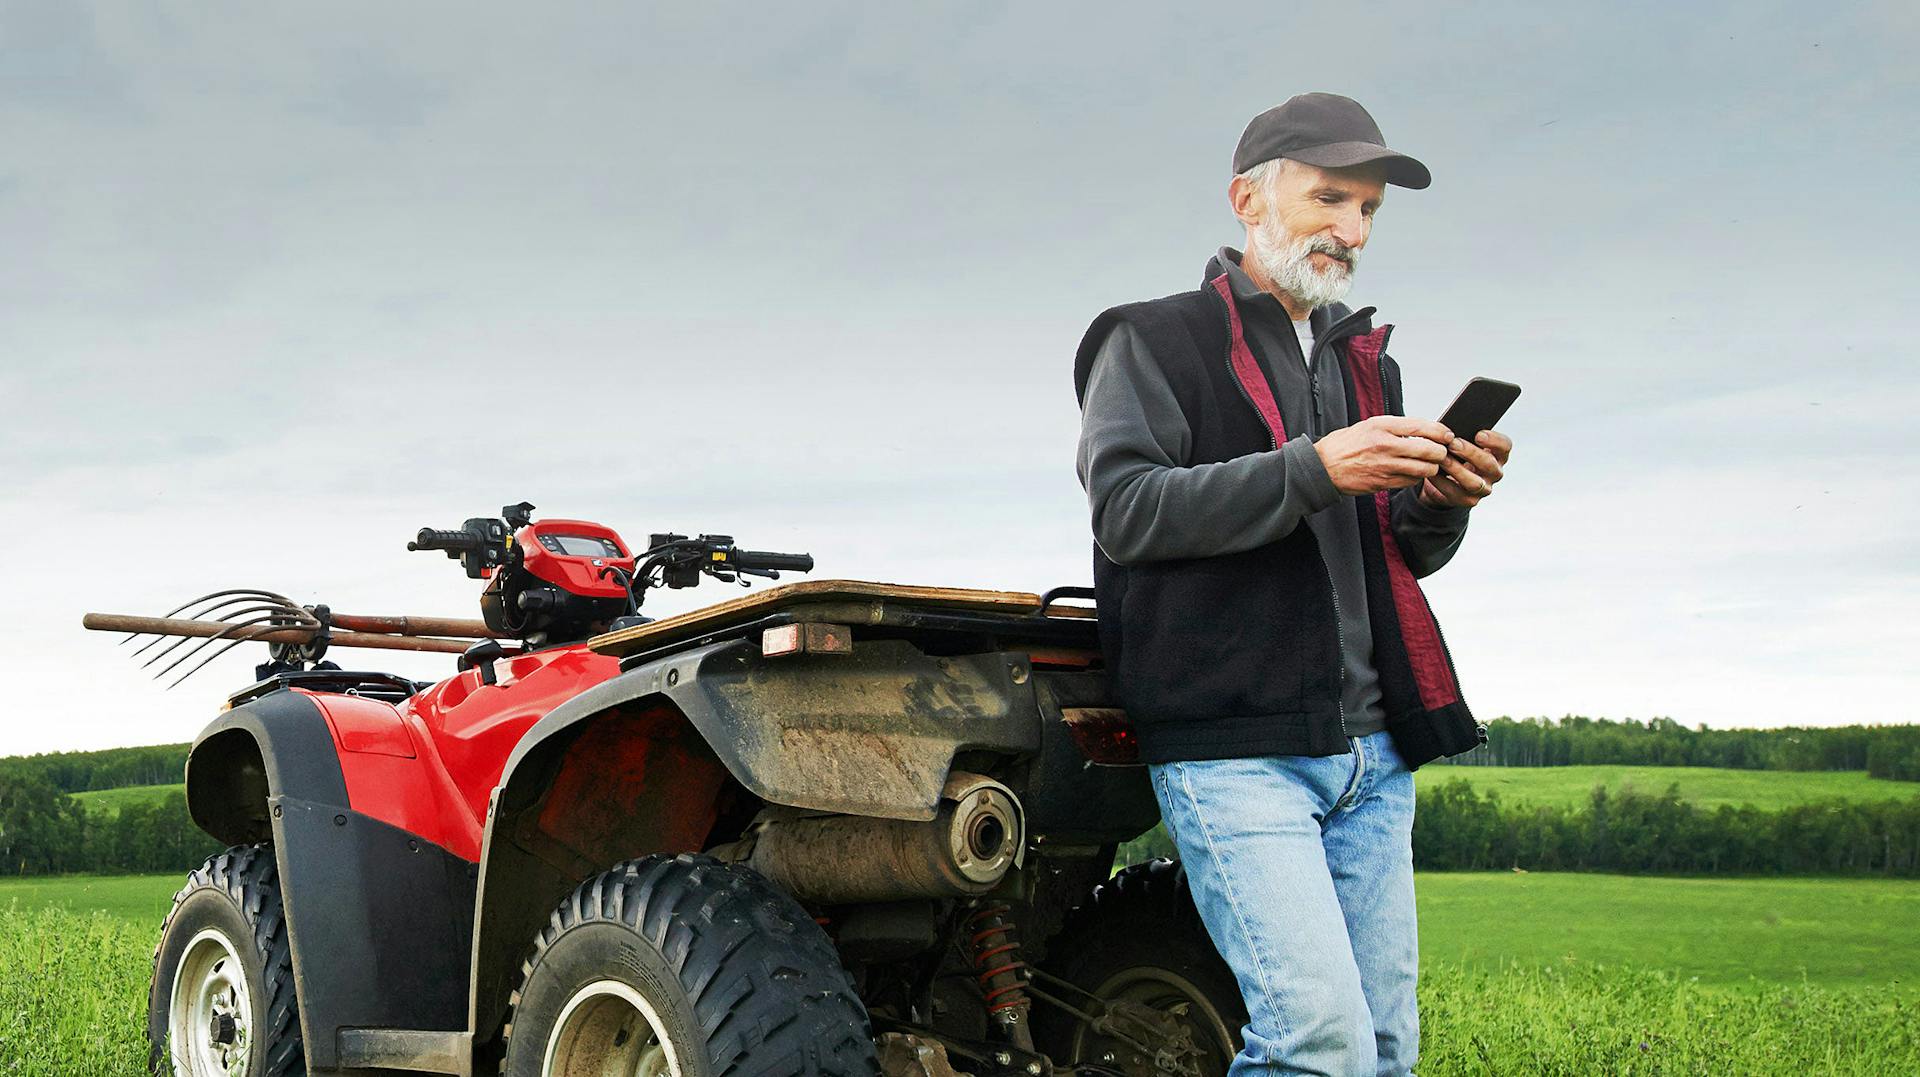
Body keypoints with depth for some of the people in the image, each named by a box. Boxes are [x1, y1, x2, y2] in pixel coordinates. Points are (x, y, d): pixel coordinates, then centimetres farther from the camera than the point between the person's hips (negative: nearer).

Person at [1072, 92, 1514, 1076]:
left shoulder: (1363, 359, 21)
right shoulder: (1155, 341, 2)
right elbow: (1126, 509, -14)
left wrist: (1440, 503, -1)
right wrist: (1313, 470, -23)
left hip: (1370, 753, 7)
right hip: (1233, 749, -7)